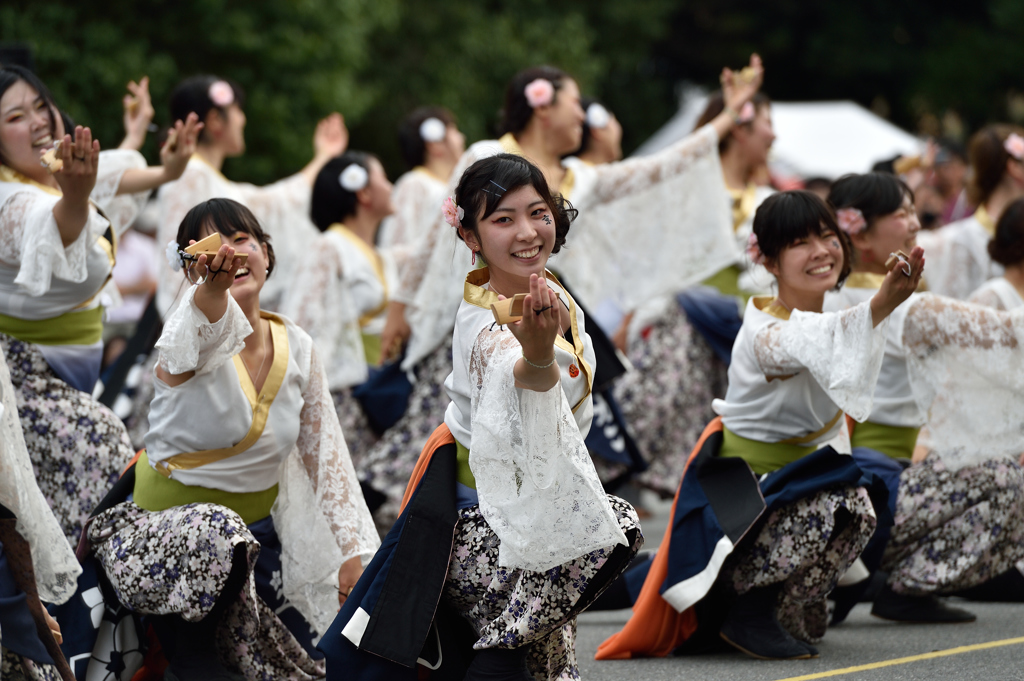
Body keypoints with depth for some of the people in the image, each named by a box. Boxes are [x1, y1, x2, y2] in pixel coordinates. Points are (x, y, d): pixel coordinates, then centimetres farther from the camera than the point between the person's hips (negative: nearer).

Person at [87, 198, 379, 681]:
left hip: (260, 529, 5)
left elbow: (325, 452, 8)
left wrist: (355, 550, 4)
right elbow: (203, 332, -43)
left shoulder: (296, 347, 0)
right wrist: (214, 284, -66)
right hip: (170, 526, -5)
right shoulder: (195, 336, -17)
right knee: (215, 532, -38)